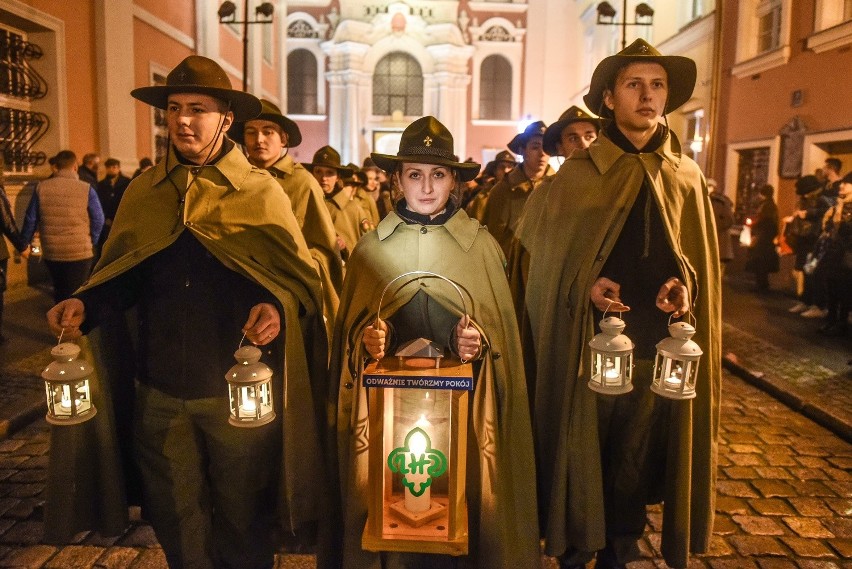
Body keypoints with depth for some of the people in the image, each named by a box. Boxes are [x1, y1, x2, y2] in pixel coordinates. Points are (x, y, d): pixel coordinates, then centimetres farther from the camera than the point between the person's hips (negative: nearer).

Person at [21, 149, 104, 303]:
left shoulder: (41, 187, -1)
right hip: (81, 252, -3)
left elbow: (30, 219, 2)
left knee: (60, 292, 22)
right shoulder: (86, 188, -8)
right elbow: (98, 220, -9)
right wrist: (91, 243, 5)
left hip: (51, 252, 3)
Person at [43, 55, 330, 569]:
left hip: (240, 390, -3)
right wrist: (85, 305, -10)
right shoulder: (144, 193, 4)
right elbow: (122, 278, 10)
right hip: (160, 391, 3)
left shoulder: (261, 191, -5)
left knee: (242, 522, 15)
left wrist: (278, 308, -26)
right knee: (177, 525, 20)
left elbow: (303, 276, -6)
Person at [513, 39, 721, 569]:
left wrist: (685, 285, -7)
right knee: (580, 460, 7)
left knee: (635, 463, 13)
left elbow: (702, 260, 13)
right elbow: (541, 256, 1)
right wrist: (584, 287, -15)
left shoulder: (688, 177, 7)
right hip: (588, 345, -2)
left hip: (659, 350, 3)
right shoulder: (577, 173, -1)